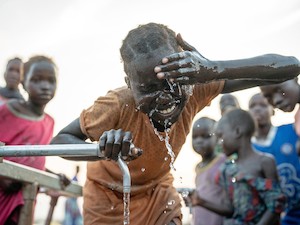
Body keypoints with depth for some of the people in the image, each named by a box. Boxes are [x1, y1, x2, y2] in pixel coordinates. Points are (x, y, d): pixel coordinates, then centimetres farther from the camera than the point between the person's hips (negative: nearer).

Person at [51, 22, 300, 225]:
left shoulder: (195, 88, -28)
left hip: (158, 194, 2)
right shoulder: (116, 106, -35)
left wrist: (213, 70, -50)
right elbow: (59, 140, -23)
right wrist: (102, 149, -46)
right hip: (108, 199, -2)